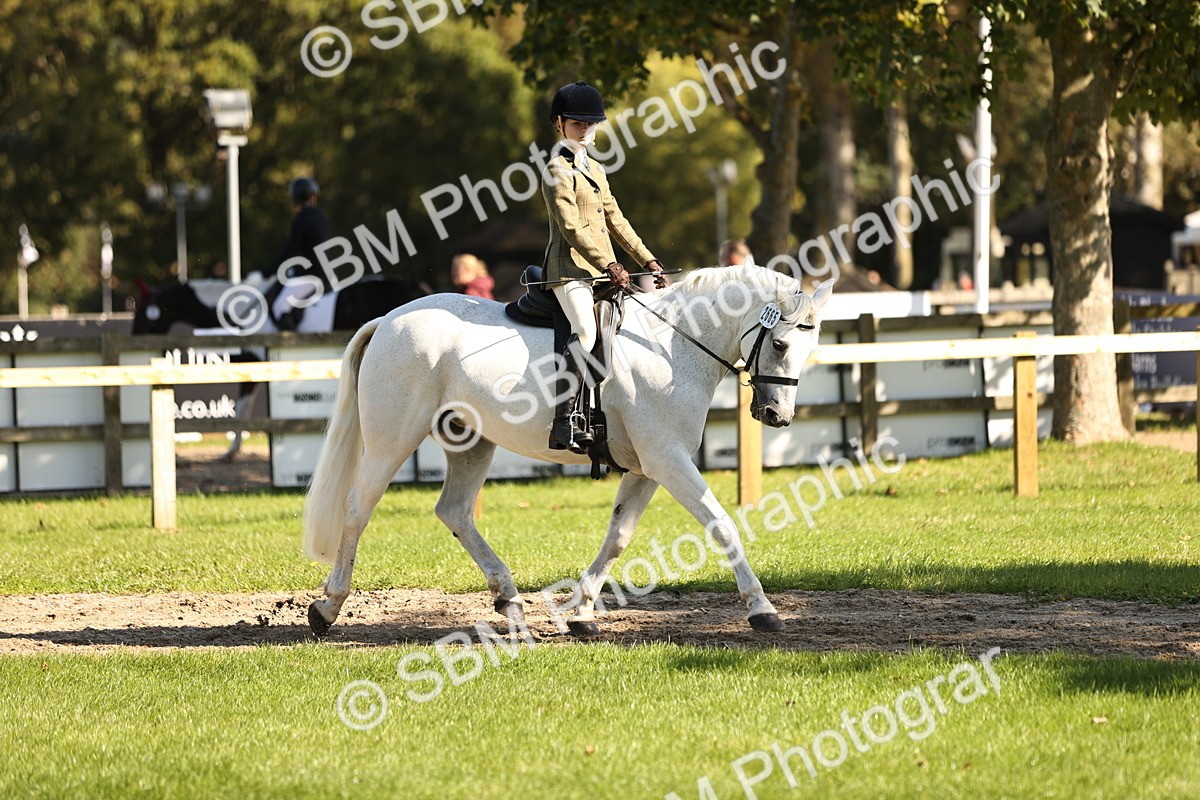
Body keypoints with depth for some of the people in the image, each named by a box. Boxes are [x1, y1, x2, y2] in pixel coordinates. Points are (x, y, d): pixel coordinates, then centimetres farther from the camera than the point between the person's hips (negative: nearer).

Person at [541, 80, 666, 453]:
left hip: (601, 270, 9)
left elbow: (616, 222, 22)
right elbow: (570, 226, -15)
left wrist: (647, 260, 12)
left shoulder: (595, 171, 22)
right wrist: (609, 265, -22)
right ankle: (564, 423, -32)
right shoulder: (557, 171, -5)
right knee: (586, 331, -27)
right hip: (570, 269, -9)